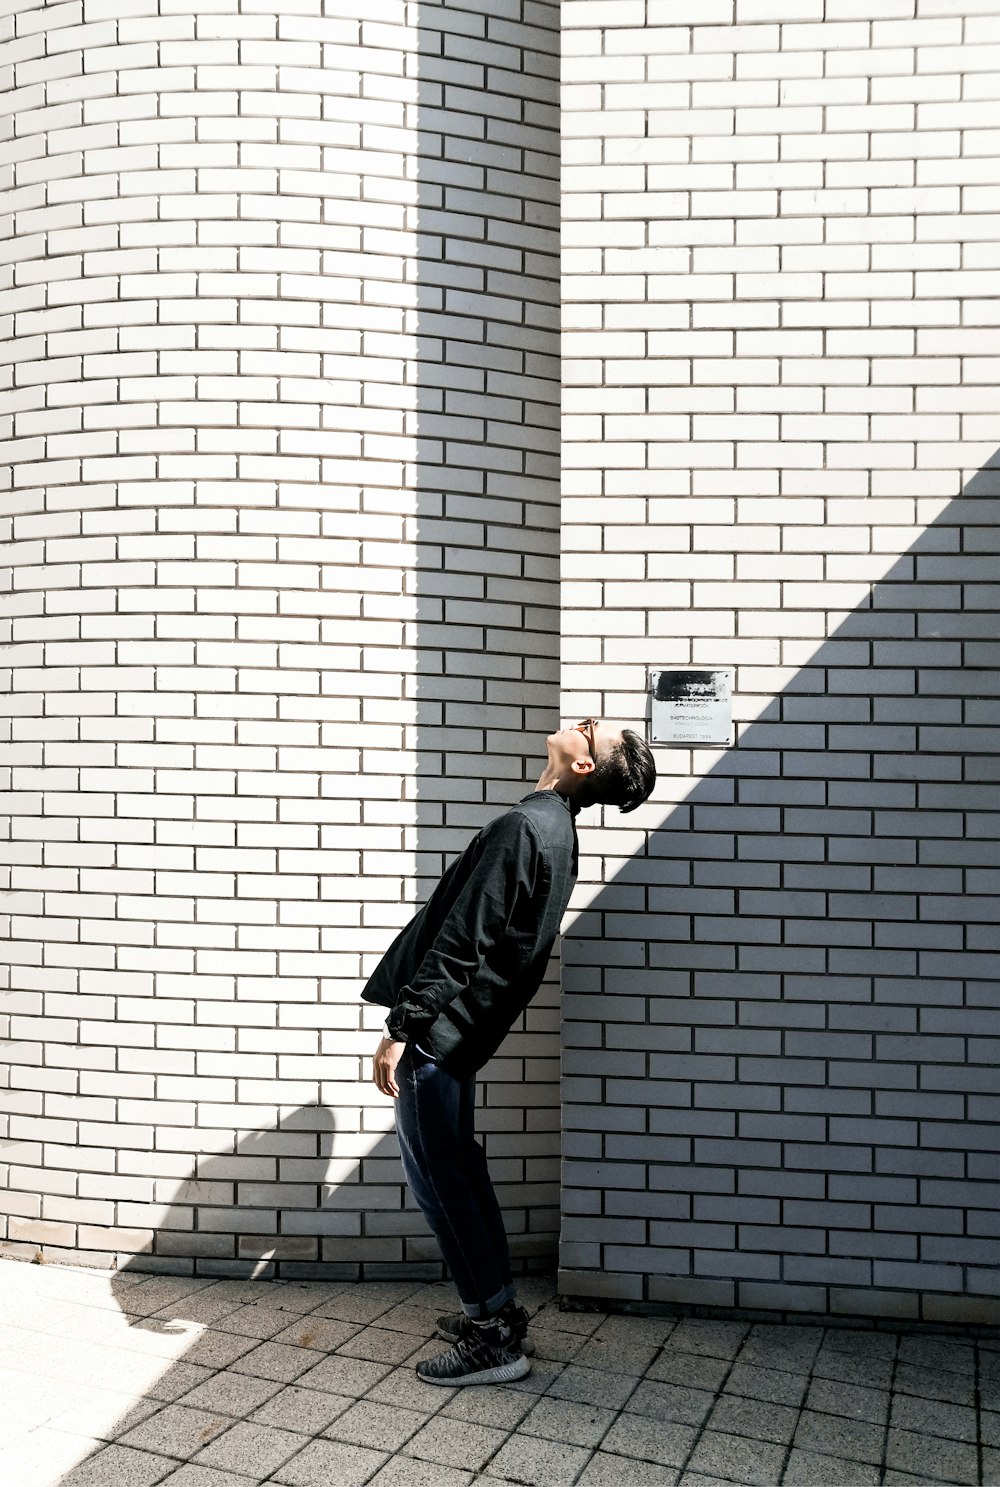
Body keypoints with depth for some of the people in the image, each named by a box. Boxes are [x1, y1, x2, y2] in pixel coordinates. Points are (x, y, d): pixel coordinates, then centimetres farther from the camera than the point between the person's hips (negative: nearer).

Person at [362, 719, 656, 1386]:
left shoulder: (522, 827, -20)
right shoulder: (557, 831, 10)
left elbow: (459, 943, -22)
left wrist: (401, 1029, -18)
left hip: (437, 1029, -10)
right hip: (459, 1030, 10)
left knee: (438, 1172, 0)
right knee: (458, 1165, 19)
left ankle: (495, 1341, 9)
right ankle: (497, 1310, 29)